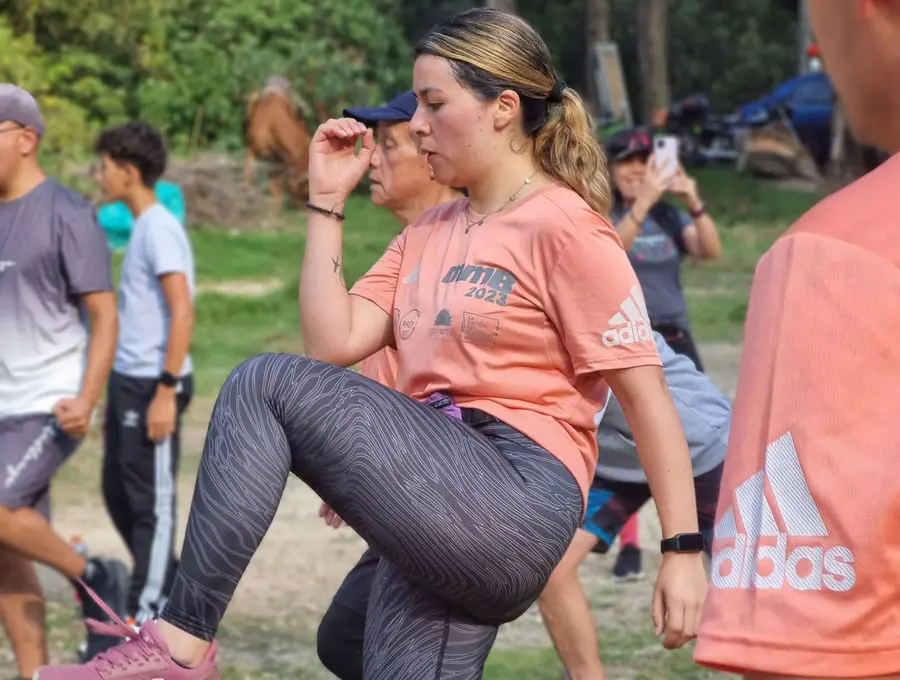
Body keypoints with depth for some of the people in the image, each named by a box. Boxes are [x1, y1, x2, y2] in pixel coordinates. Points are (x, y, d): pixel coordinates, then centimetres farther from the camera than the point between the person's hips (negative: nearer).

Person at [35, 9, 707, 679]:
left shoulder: (564, 227, -4)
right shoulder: (426, 236, 21)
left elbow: (647, 394, -7)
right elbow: (335, 343, 10)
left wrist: (683, 548, -12)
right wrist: (327, 200, 9)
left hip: (517, 502, -8)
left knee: (268, 384, -14)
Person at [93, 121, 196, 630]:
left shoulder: (160, 229, -15)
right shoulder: (143, 227, 14)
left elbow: (183, 312, -20)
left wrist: (165, 391, -22)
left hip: (152, 385, -10)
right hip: (128, 380, 10)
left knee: (151, 500, -2)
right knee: (119, 494, 15)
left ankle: (147, 617, 4)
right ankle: (171, 594, 26)